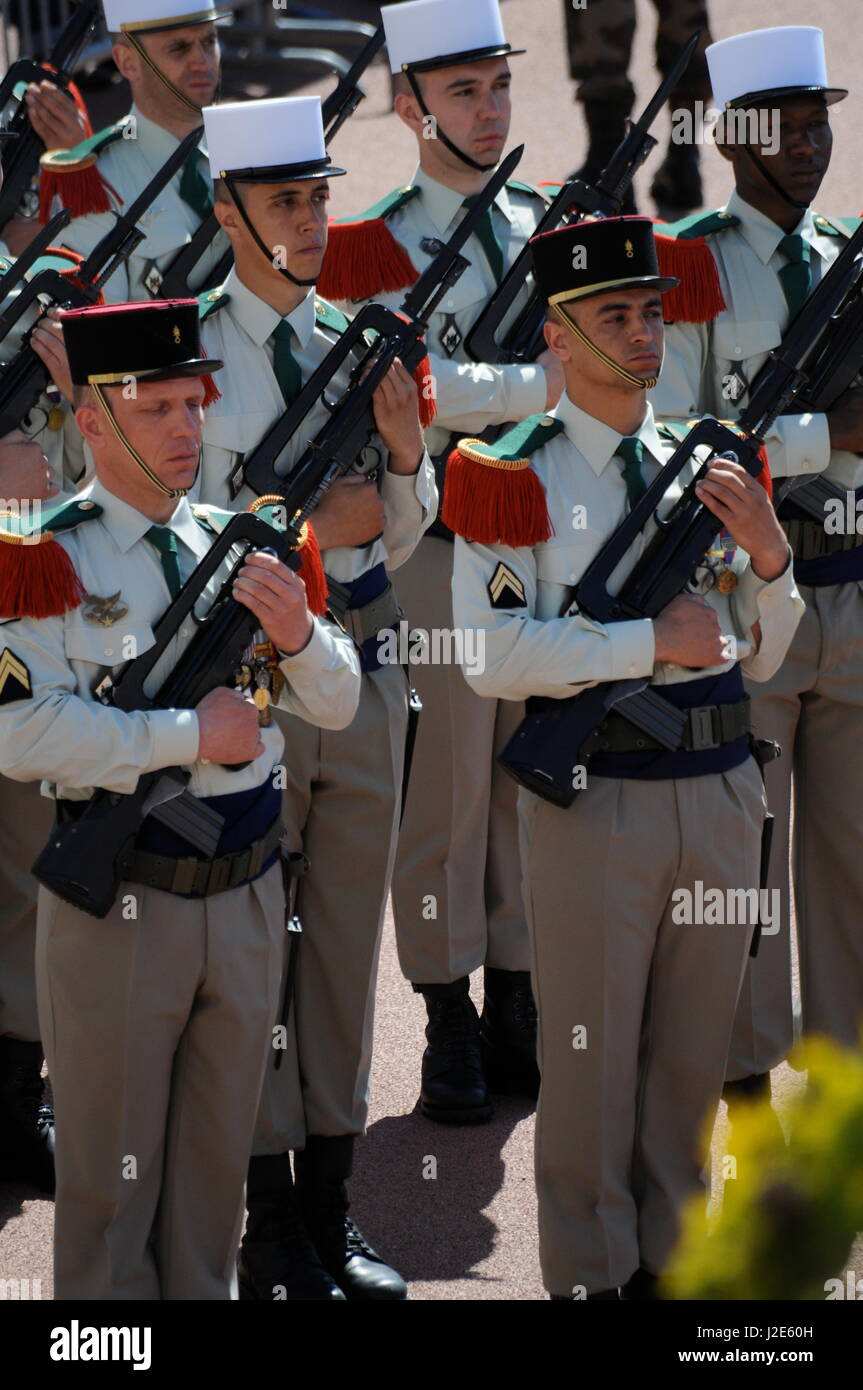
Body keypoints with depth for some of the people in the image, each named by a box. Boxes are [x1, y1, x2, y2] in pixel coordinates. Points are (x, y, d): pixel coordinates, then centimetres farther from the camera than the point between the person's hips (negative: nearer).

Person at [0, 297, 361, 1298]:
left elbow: (334, 707, 8)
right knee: (112, 1163, 6)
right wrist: (190, 734, -19)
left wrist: (298, 634, -13)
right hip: (115, 902, -5)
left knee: (219, 1150, 16)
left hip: (247, 890, 5)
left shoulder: (232, 547, 8)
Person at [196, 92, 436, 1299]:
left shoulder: (355, 342, 9)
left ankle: (330, 1207, 20)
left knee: (349, 939, 10)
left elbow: (403, 535, 12)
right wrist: (312, 527, -18)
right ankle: (273, 1230, 8)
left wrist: (405, 454, -7)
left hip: (362, 666, 6)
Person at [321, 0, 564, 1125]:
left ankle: (516, 1002, 21)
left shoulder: (543, 220, 11)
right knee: (447, 787, -1)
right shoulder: (378, 245, -6)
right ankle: (449, 1023, 8)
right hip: (440, 538, -5)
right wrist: (537, 386, -29)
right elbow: (422, 388, -19)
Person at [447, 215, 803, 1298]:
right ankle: (592, 1277, 13)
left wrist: (767, 557, -4)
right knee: (591, 1056, 3)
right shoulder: (518, 479, -4)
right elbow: (493, 655, -15)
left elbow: (757, 659, 15)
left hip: (720, 794, 5)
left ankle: (672, 1257, 25)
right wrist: (651, 642, -15)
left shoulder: (704, 464, 12)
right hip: (593, 797, -5)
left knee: (693, 1054, 13)